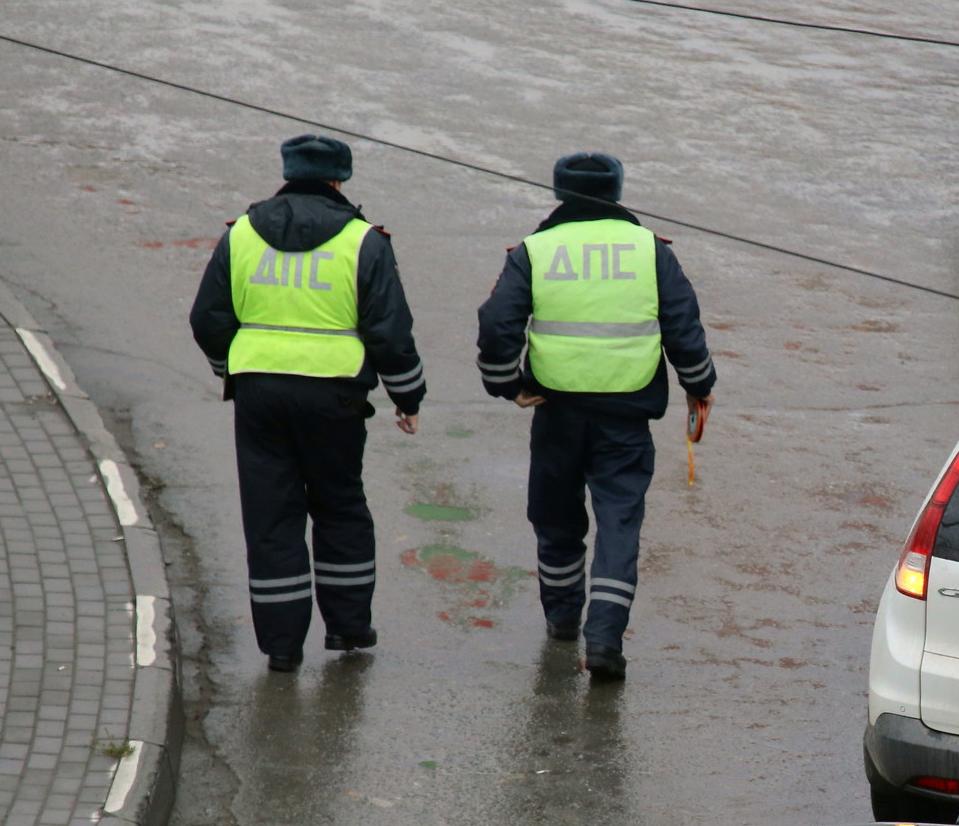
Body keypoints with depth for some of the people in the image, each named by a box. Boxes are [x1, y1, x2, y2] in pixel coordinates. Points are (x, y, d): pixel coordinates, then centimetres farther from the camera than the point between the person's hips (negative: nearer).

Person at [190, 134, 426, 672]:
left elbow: (209, 322, 10)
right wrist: (409, 397, 8)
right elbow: (391, 331, -4)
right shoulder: (363, 243, -3)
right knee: (341, 508, 16)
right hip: (333, 396, -2)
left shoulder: (241, 236, 6)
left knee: (271, 516, 6)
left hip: (258, 391, 2)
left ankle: (282, 640, 6)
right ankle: (348, 623, 20)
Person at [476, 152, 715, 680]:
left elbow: (496, 325, -7)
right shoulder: (650, 249, 3)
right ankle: (604, 633, -12)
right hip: (626, 412, -1)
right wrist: (698, 386, 15)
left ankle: (562, 614, 33)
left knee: (557, 517, 18)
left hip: (557, 407, 1)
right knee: (619, 519, 0)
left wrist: (507, 385, 7)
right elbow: (684, 326, 1)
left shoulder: (534, 251, 1)